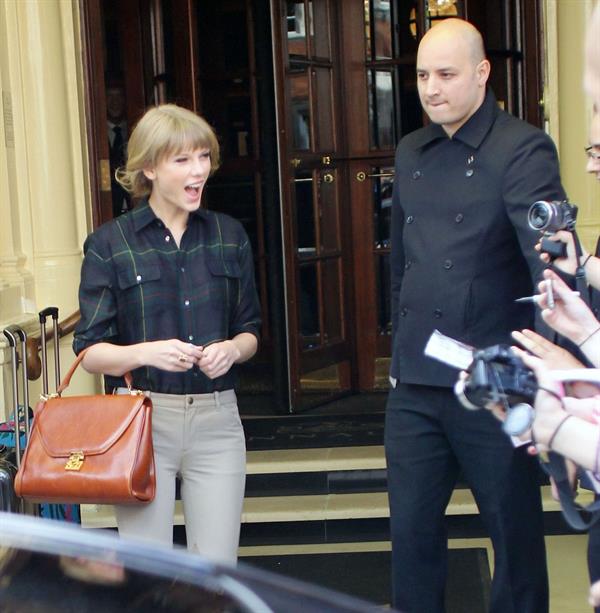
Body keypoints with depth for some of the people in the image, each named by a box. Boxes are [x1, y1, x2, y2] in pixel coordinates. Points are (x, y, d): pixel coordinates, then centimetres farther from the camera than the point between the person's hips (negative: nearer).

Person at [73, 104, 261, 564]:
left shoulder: (229, 236, 9)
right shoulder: (110, 244, -1)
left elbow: (249, 332, 15)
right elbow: (90, 352, -3)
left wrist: (232, 349, -8)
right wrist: (146, 352, -22)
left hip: (216, 418, 3)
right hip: (142, 420, -2)